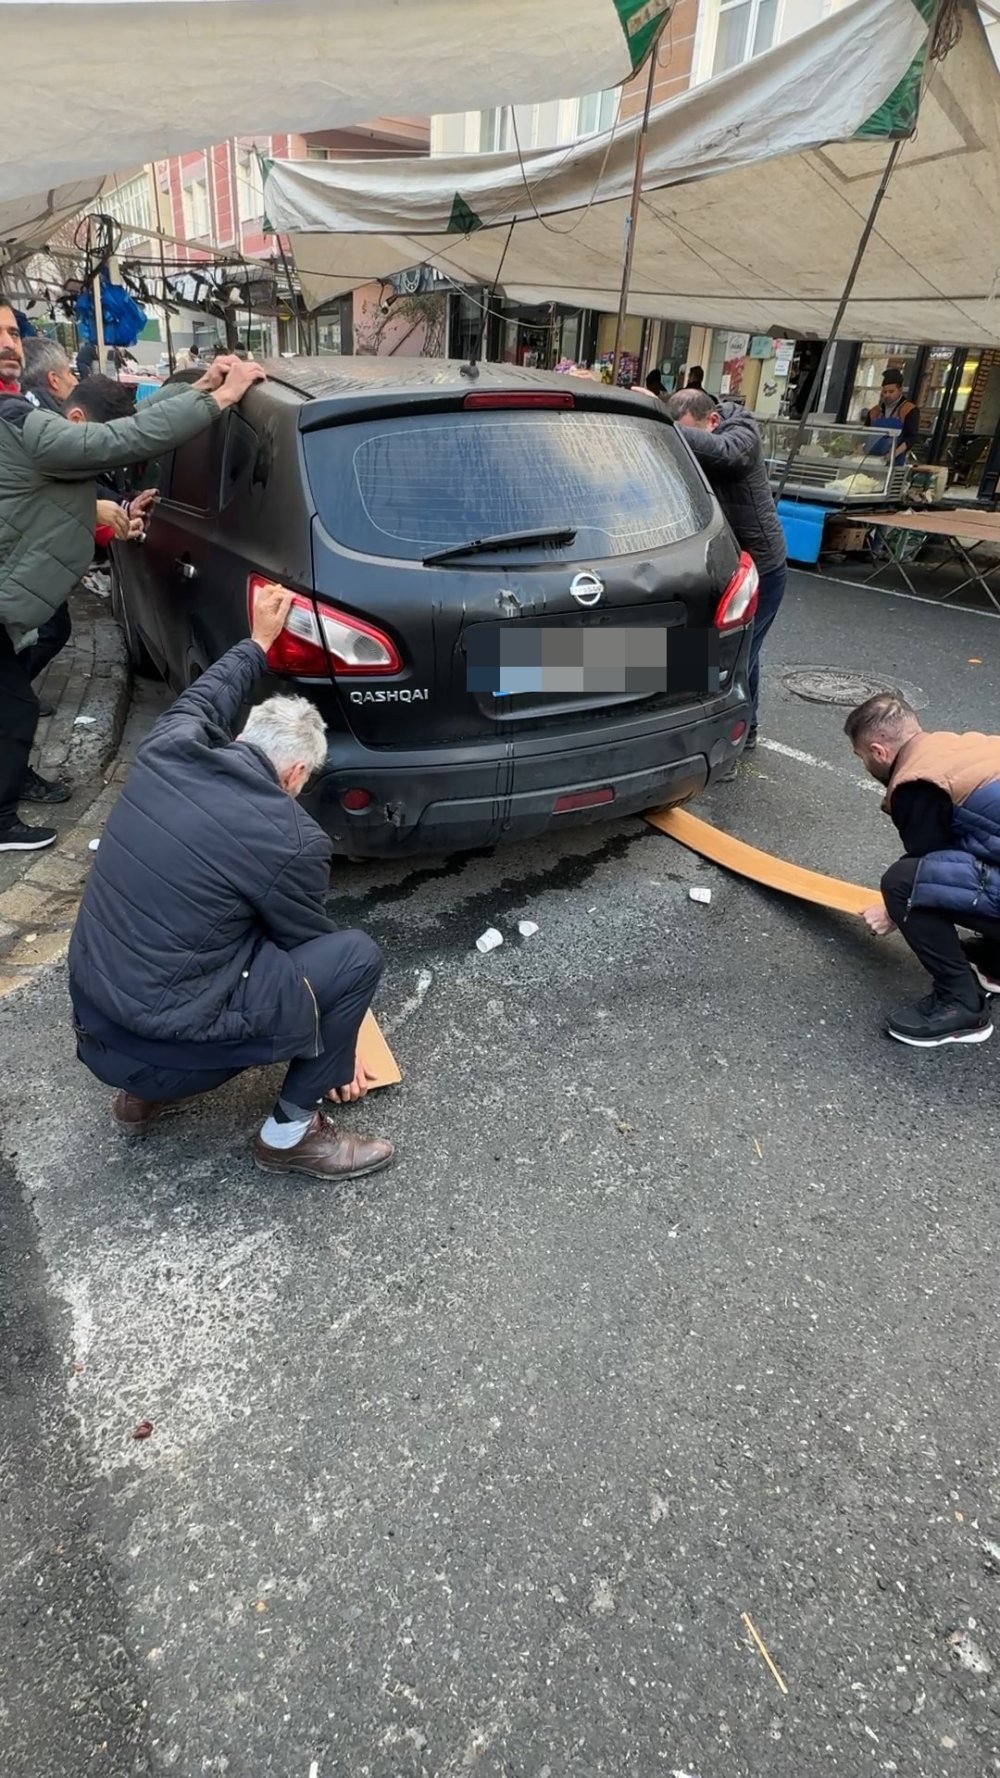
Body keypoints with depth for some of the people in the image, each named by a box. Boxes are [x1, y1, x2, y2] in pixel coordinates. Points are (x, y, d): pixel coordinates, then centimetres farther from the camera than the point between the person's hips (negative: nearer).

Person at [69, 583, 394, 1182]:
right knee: (357, 956, -3)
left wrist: (259, 643, 39)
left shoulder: (166, 749, -1)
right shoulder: (291, 840, -15)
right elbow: (309, 944, 2)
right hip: (163, 1037, -7)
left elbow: (203, 699, 24)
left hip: (91, 1024, 8)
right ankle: (292, 1130, 10)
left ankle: (145, 1090, 24)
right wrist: (339, 1043, 19)